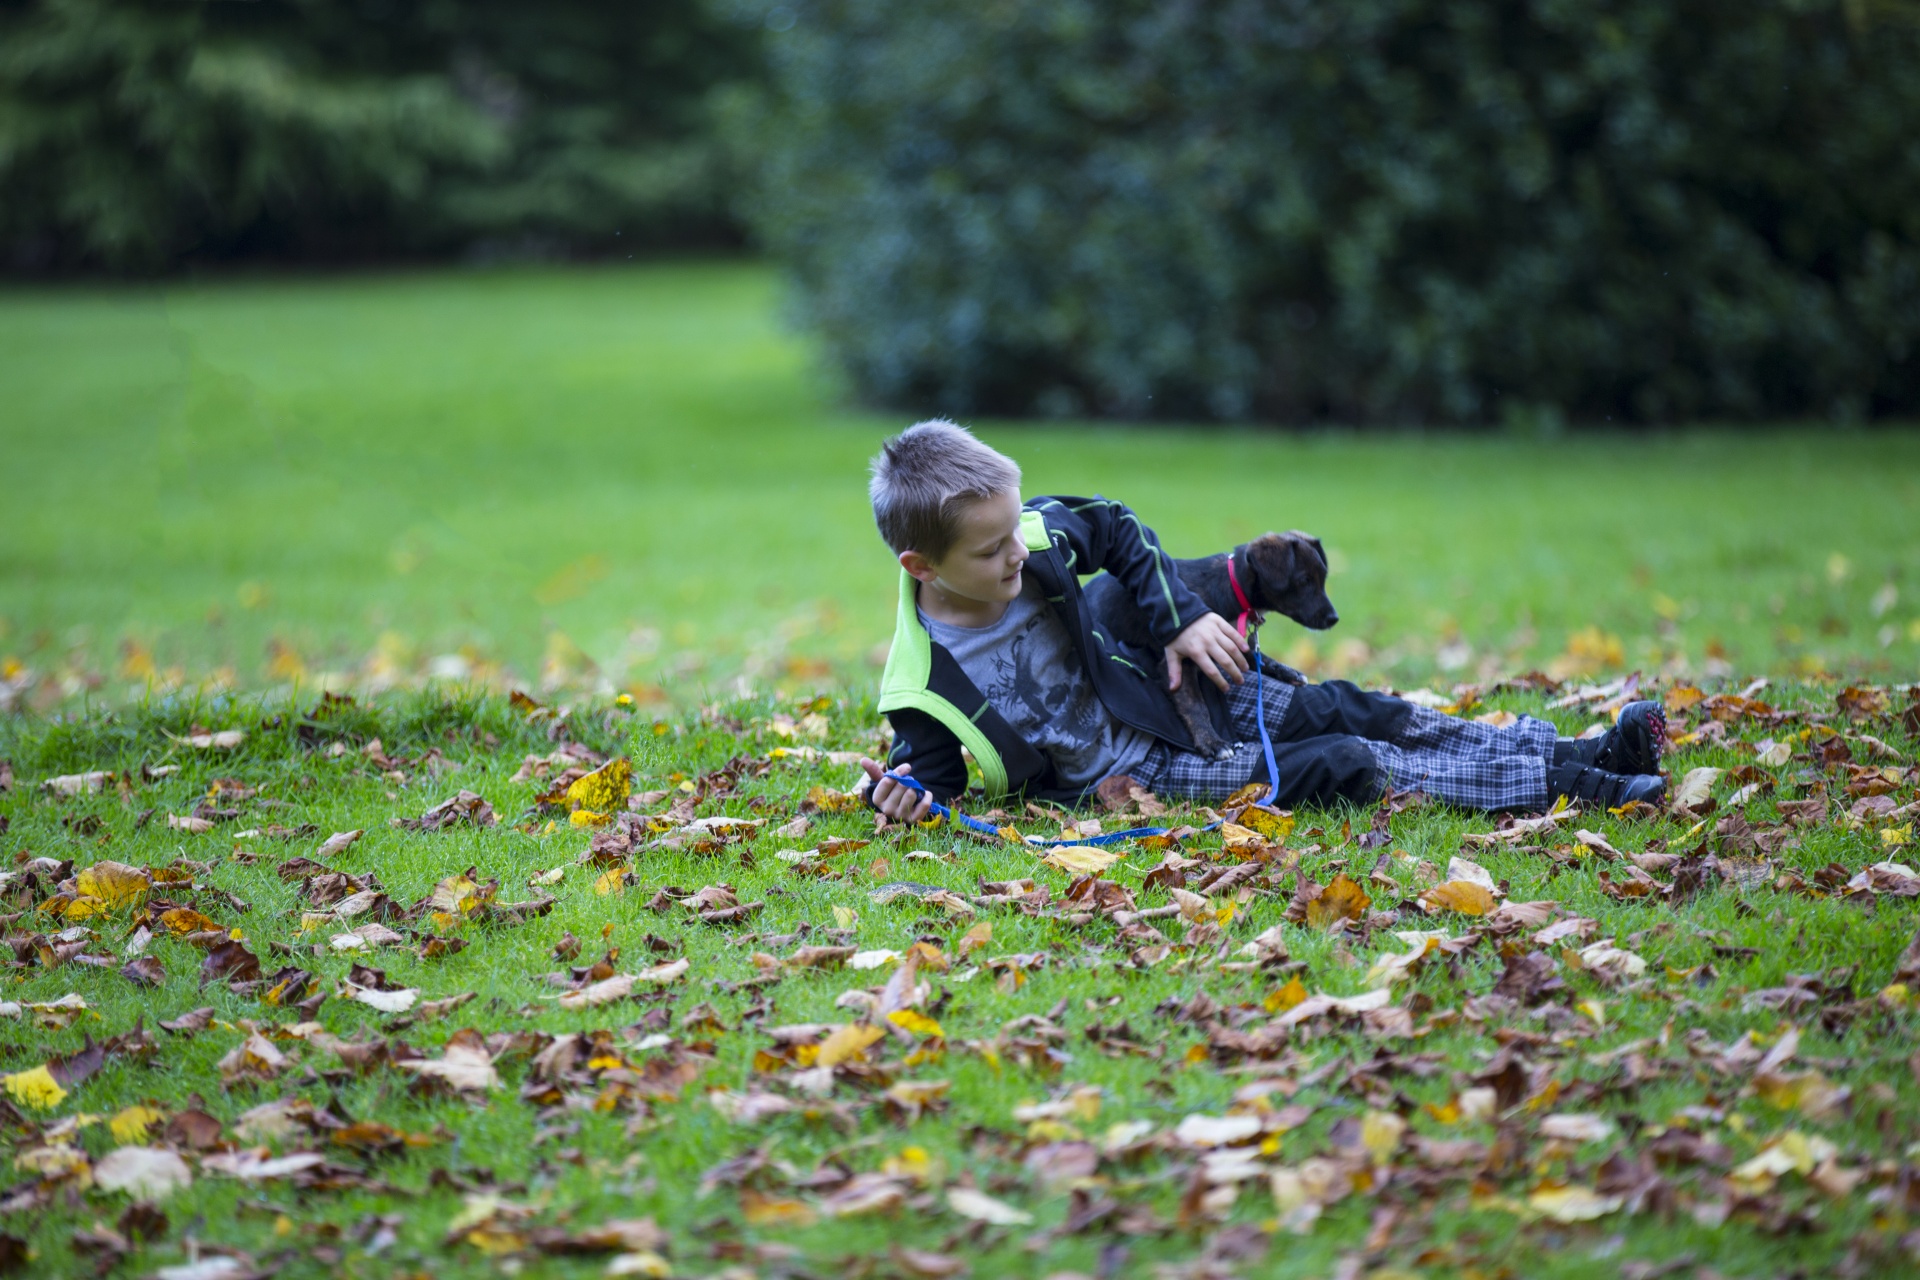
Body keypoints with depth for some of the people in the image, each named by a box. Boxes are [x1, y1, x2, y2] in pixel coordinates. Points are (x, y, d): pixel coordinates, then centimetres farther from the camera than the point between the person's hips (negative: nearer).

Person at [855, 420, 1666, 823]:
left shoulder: (1037, 536, -11)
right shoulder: (924, 685, -23)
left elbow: (1115, 531, 7)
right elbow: (925, 768, -9)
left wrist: (1182, 618, 0)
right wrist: (901, 794, -32)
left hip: (1170, 692, 5)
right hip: (1138, 772, -5)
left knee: (1352, 714, -4)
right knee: (1342, 768, -15)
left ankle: (1577, 751, 3)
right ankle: (1565, 786, -12)